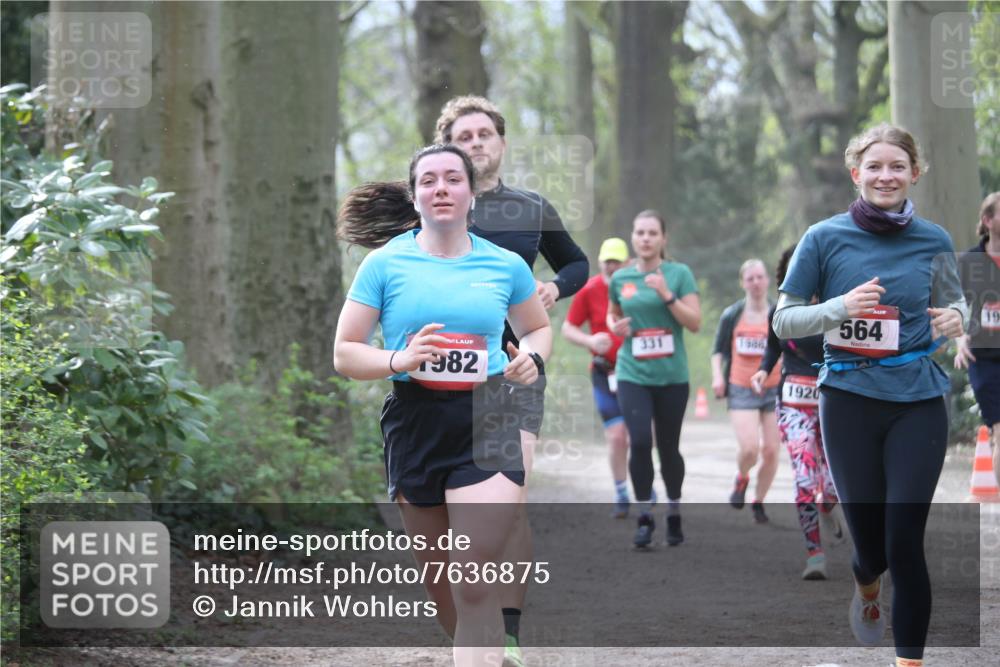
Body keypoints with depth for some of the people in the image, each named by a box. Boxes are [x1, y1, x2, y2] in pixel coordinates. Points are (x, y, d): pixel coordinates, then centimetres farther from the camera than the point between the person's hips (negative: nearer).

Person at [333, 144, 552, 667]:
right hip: (413, 423, 1)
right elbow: (345, 353, 2)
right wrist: (399, 360, -17)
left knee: (474, 581, -15)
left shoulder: (505, 265, 4)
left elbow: (538, 328, 22)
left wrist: (531, 358, -1)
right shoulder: (385, 263, 1)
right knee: (436, 579, 12)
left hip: (486, 425, -1)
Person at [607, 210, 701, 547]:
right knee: (639, 442, -15)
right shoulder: (620, 278, 6)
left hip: (671, 376, -1)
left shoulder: (679, 273, -1)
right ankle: (644, 516, -4)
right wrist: (615, 326, 2)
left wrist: (667, 295, -18)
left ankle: (674, 515, 25)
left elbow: (695, 323, -6)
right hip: (633, 375, 1)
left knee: (668, 447, 7)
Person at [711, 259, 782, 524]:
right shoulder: (731, 316, 3)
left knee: (771, 451, -2)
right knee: (749, 449, -17)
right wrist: (717, 376, -5)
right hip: (742, 390, -1)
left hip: (775, 390, 1)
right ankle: (741, 479, 17)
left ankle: (758, 502, 19)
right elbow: (718, 350, 11)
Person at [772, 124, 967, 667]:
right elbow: (783, 321, -1)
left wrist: (955, 318, -6)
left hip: (918, 403, 0)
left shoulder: (934, 241, 1)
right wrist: (840, 307, -19)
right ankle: (866, 593, 43)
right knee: (868, 537, 6)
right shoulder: (825, 238, -4)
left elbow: (953, 301, 18)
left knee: (904, 541, -8)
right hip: (850, 402, 0)